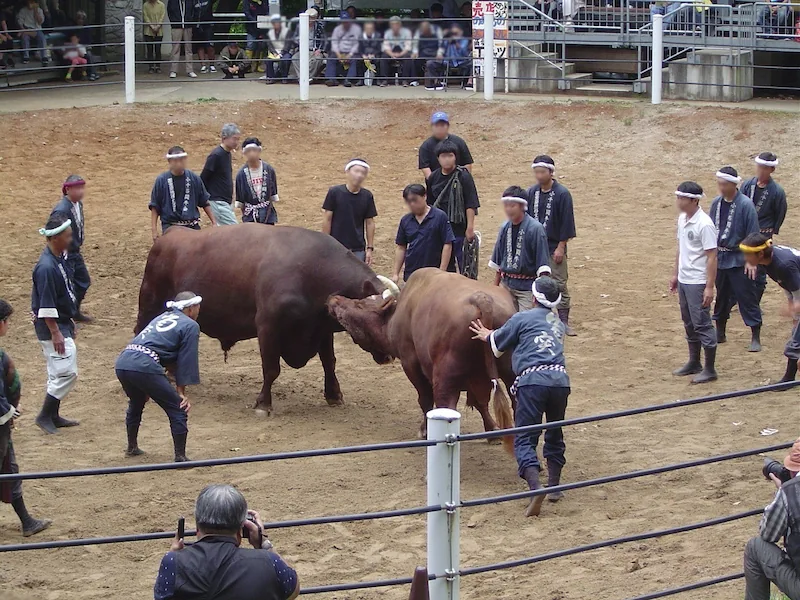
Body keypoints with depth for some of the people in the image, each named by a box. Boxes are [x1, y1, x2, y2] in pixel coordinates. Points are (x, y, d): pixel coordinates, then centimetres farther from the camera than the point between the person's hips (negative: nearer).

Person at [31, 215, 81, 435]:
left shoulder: (60, 259, 6)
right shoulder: (47, 266, -24)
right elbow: (46, 306, -24)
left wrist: (70, 323, 22)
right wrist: (56, 334, -23)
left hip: (63, 323, 10)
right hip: (52, 326, -10)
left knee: (60, 373, 16)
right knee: (66, 372, -9)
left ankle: (53, 416, 25)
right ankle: (45, 416, 1)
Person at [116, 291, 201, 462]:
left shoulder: (162, 317, 31)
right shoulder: (190, 326, 8)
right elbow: (186, 360, 3)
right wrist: (181, 392, 6)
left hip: (122, 363, 8)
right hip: (144, 366, -8)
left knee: (136, 404, 34)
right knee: (178, 409, 1)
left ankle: (132, 447, 47)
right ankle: (180, 457, 0)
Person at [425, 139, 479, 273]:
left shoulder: (463, 177, -10)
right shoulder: (433, 178, 6)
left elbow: (471, 205, -10)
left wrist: (470, 227, -14)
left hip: (459, 228, -5)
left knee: (464, 265, -2)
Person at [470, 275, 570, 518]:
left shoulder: (522, 318, 11)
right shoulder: (558, 323, 28)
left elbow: (497, 344, 21)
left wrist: (487, 335, 44)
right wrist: (493, 335, 52)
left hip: (532, 379, -5)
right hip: (560, 378, 5)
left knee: (524, 439, -5)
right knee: (554, 434, 24)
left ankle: (536, 487, -26)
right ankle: (554, 486, 26)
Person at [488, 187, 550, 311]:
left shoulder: (535, 228, -14)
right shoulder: (505, 227, 4)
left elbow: (542, 264, -15)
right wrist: (495, 286, 18)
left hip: (526, 286, -6)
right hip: (506, 284, 6)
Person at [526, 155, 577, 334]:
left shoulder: (562, 194, -10)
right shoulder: (531, 192, 3)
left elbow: (567, 222, -9)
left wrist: (561, 247, -11)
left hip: (554, 247, -4)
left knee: (559, 284, -1)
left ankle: (563, 321, 3)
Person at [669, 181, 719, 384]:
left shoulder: (704, 224, -19)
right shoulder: (682, 219, 7)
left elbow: (712, 257, -18)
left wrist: (709, 287, -21)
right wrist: (675, 274, 20)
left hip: (697, 282, -9)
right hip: (683, 281, 9)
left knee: (702, 325, -3)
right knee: (689, 324, 17)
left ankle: (710, 369, 4)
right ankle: (694, 363, 29)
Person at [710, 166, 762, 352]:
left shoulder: (745, 205, -15)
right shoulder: (717, 203, 3)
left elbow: (753, 235, -13)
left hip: (739, 260, -6)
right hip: (720, 258, 6)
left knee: (747, 298, -2)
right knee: (722, 296, 16)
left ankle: (755, 338, 4)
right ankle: (720, 334, 28)